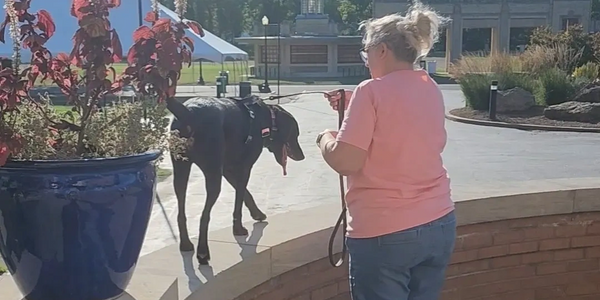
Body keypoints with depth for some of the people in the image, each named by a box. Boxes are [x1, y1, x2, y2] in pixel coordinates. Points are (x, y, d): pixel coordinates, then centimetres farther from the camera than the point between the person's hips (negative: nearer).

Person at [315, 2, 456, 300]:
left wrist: (325, 138, 2)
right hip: (440, 224, 7)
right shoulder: (431, 89, 7)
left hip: (383, 233, -7)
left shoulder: (371, 91, -15)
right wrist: (352, 105, 17)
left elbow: (345, 161, -18)